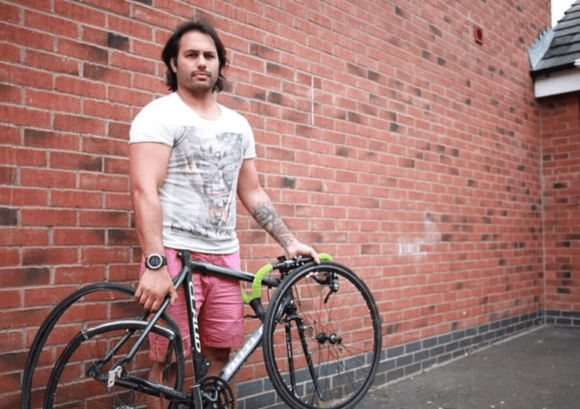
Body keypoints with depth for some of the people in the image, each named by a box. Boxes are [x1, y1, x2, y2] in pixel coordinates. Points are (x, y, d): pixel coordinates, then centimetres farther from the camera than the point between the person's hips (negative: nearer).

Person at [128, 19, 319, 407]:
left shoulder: (238, 124, 14)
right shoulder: (160, 115, -4)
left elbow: (253, 193, 17)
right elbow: (145, 191, -15)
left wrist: (290, 242, 9)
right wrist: (154, 265, -24)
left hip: (225, 255, 5)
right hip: (175, 253, -5)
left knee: (220, 352, 9)